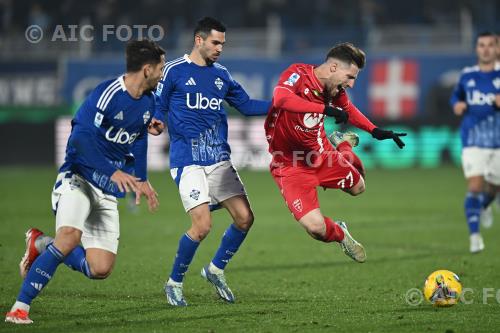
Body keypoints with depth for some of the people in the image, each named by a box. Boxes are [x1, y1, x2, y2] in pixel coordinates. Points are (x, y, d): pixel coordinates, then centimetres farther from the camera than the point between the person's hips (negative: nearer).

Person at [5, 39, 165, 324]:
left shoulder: (148, 101, 8)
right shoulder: (108, 94, -17)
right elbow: (82, 139, -25)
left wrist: (141, 180, 16)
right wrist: (112, 172, -31)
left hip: (109, 189, 7)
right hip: (79, 177, -7)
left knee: (101, 270, -4)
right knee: (71, 235, -34)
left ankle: (42, 245, 21)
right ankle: (21, 307, -23)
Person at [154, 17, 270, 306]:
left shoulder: (221, 74, 13)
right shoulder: (175, 71, -2)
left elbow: (246, 105, 19)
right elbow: (158, 108, 0)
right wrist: (156, 123, -22)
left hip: (220, 159, 6)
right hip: (188, 161, -6)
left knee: (245, 218, -2)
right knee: (202, 225, -16)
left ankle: (216, 270, 23)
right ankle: (174, 283, 6)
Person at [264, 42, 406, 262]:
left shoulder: (335, 90, -4)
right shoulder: (297, 74, -26)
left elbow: (347, 109, 19)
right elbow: (281, 98, -47)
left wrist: (375, 131, 8)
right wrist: (325, 108, -49)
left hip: (321, 154, 6)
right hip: (290, 166, -6)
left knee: (358, 187, 25)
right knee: (315, 227, -21)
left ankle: (342, 143, 51)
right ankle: (341, 235, 16)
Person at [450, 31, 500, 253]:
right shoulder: (467, 75, 6)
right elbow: (456, 95, 22)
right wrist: (457, 105, -1)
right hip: (473, 141, 0)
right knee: (474, 186, -15)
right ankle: (474, 236, -12)